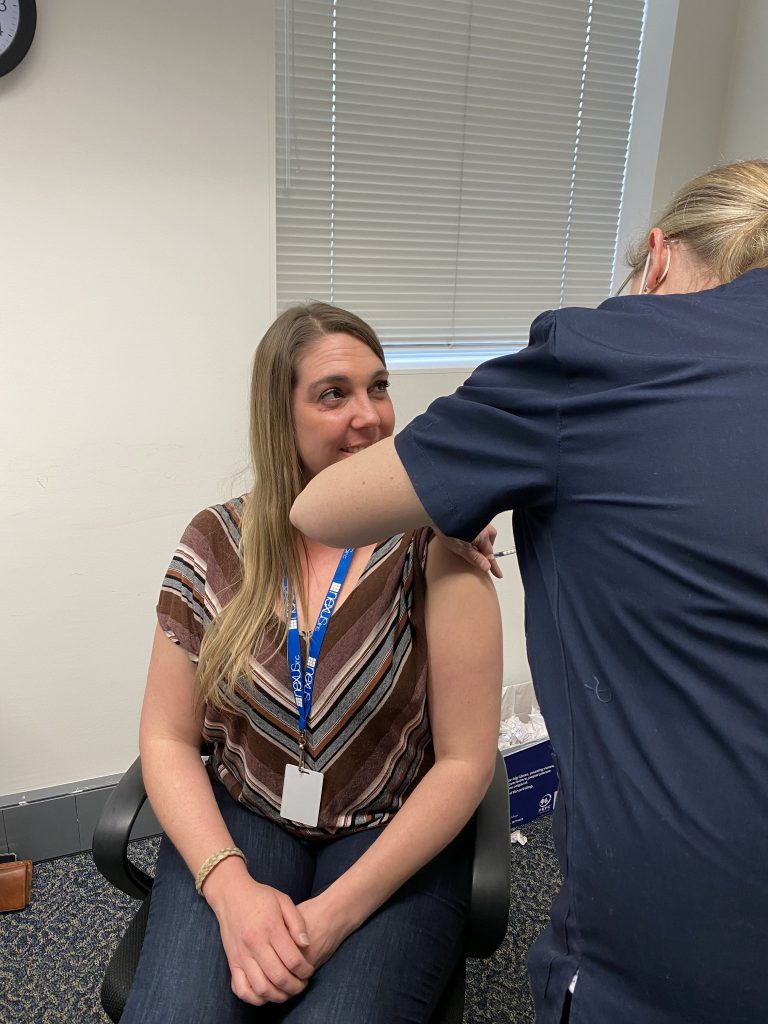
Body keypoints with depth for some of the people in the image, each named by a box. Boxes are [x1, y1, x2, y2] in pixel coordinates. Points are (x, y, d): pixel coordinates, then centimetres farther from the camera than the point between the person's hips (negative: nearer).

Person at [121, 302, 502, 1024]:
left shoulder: (434, 547, -12)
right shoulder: (216, 545, -4)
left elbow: (464, 762, -11)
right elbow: (167, 739, 0)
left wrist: (336, 912, -16)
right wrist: (231, 886, -14)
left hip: (397, 836, -1)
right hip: (239, 822, 2)